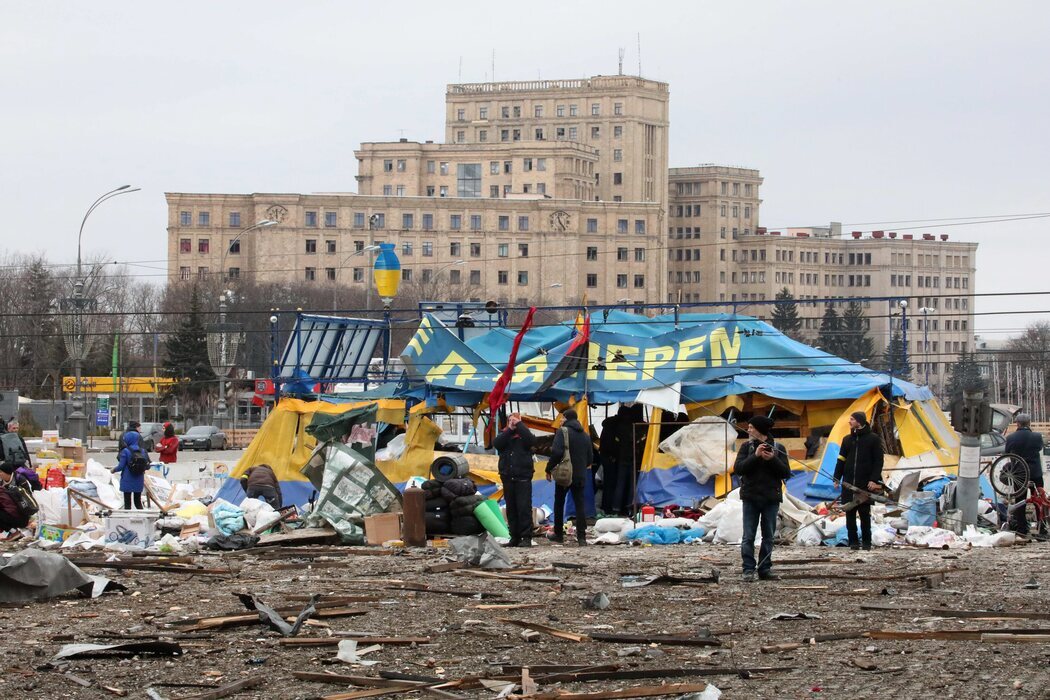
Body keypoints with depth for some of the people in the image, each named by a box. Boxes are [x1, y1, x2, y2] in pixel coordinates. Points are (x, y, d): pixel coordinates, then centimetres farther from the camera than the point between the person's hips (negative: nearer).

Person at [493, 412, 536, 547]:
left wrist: (519, 425, -11)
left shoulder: (524, 434, 4)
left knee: (524, 508, -9)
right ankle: (515, 537, 12)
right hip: (507, 477, 4)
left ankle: (526, 537, -10)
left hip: (523, 477, -4)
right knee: (511, 509, 7)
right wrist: (509, 429, -12)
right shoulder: (504, 434, 12)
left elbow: (532, 440, -17)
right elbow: (496, 444, -7)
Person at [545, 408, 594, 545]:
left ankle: (558, 534, 17)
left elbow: (556, 452, -20)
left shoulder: (563, 431, -10)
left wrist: (549, 469, -10)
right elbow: (590, 458, 14)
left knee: (559, 503, 11)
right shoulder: (585, 436, 10)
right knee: (580, 504, 3)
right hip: (580, 476, 5)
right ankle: (581, 536, -5)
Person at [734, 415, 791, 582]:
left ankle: (765, 568, 14)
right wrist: (755, 456, -19)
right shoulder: (746, 446, 3)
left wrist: (773, 459, -17)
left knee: (768, 536, 7)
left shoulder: (778, 448, 2)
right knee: (748, 537, -3)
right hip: (751, 497, -1)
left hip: (771, 498, 1)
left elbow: (786, 473, -3)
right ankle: (749, 569, -2)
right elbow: (738, 468, -9)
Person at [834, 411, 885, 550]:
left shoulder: (873, 439, 0)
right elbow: (841, 460, 14)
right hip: (848, 484, 4)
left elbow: (878, 461, -2)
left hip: (865, 484, -4)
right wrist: (837, 478, 5)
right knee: (850, 514, 2)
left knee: (865, 514, -1)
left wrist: (874, 480, -11)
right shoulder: (847, 439, 13)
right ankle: (853, 541, 7)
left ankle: (866, 542, 6)